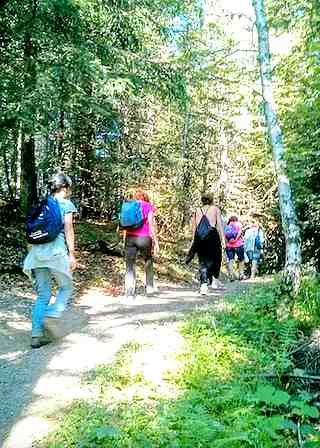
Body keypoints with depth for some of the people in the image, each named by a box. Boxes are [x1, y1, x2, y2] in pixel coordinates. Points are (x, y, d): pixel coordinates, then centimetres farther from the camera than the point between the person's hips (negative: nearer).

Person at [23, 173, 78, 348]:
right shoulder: (66, 204, 2)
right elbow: (68, 230, -5)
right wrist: (72, 254, -3)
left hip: (37, 251, 6)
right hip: (56, 251, -5)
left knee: (42, 295, 9)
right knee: (66, 287, 14)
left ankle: (36, 336, 4)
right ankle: (52, 315, -10)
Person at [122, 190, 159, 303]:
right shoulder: (148, 206, 3)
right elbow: (151, 224, -4)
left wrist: (125, 240, 11)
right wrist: (156, 241, -2)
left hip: (130, 237, 2)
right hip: (144, 238, -2)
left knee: (130, 266, 2)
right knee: (148, 261, 23)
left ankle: (129, 295, -5)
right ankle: (149, 287, 32)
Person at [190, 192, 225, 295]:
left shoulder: (197, 211, 19)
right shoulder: (215, 209, 11)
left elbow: (194, 227, 12)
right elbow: (219, 224, 1)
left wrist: (194, 240, 14)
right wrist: (222, 238, 0)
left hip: (199, 236, 3)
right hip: (212, 234, -3)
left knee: (202, 261, 4)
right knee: (215, 258, 12)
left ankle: (204, 284, -6)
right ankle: (214, 280, 3)